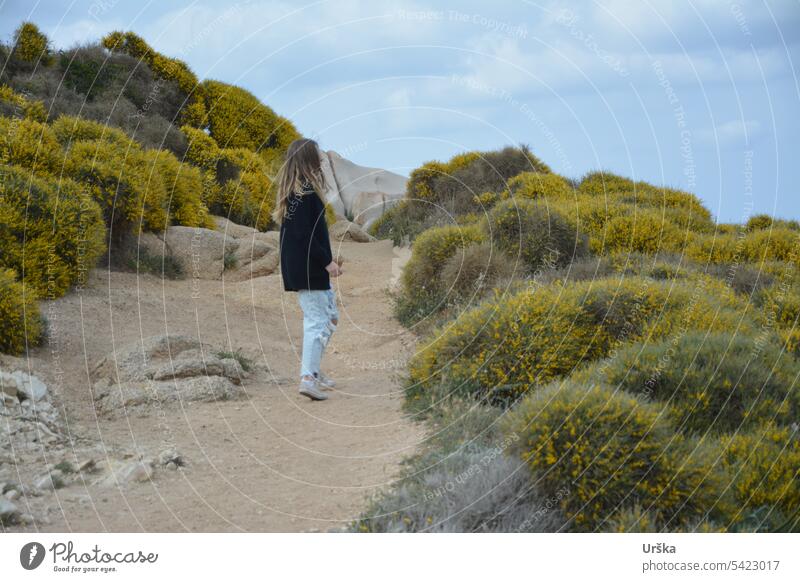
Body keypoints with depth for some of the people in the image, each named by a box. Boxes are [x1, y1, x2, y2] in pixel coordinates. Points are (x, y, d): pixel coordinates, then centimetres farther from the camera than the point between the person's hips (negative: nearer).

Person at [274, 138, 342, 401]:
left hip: (298, 266, 10)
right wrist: (327, 261, -19)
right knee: (317, 321, -6)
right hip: (308, 268, -10)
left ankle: (312, 368, 23)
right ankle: (308, 377, -7)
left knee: (330, 316, 19)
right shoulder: (306, 192, -18)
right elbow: (305, 234, -23)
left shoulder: (292, 190, 11)